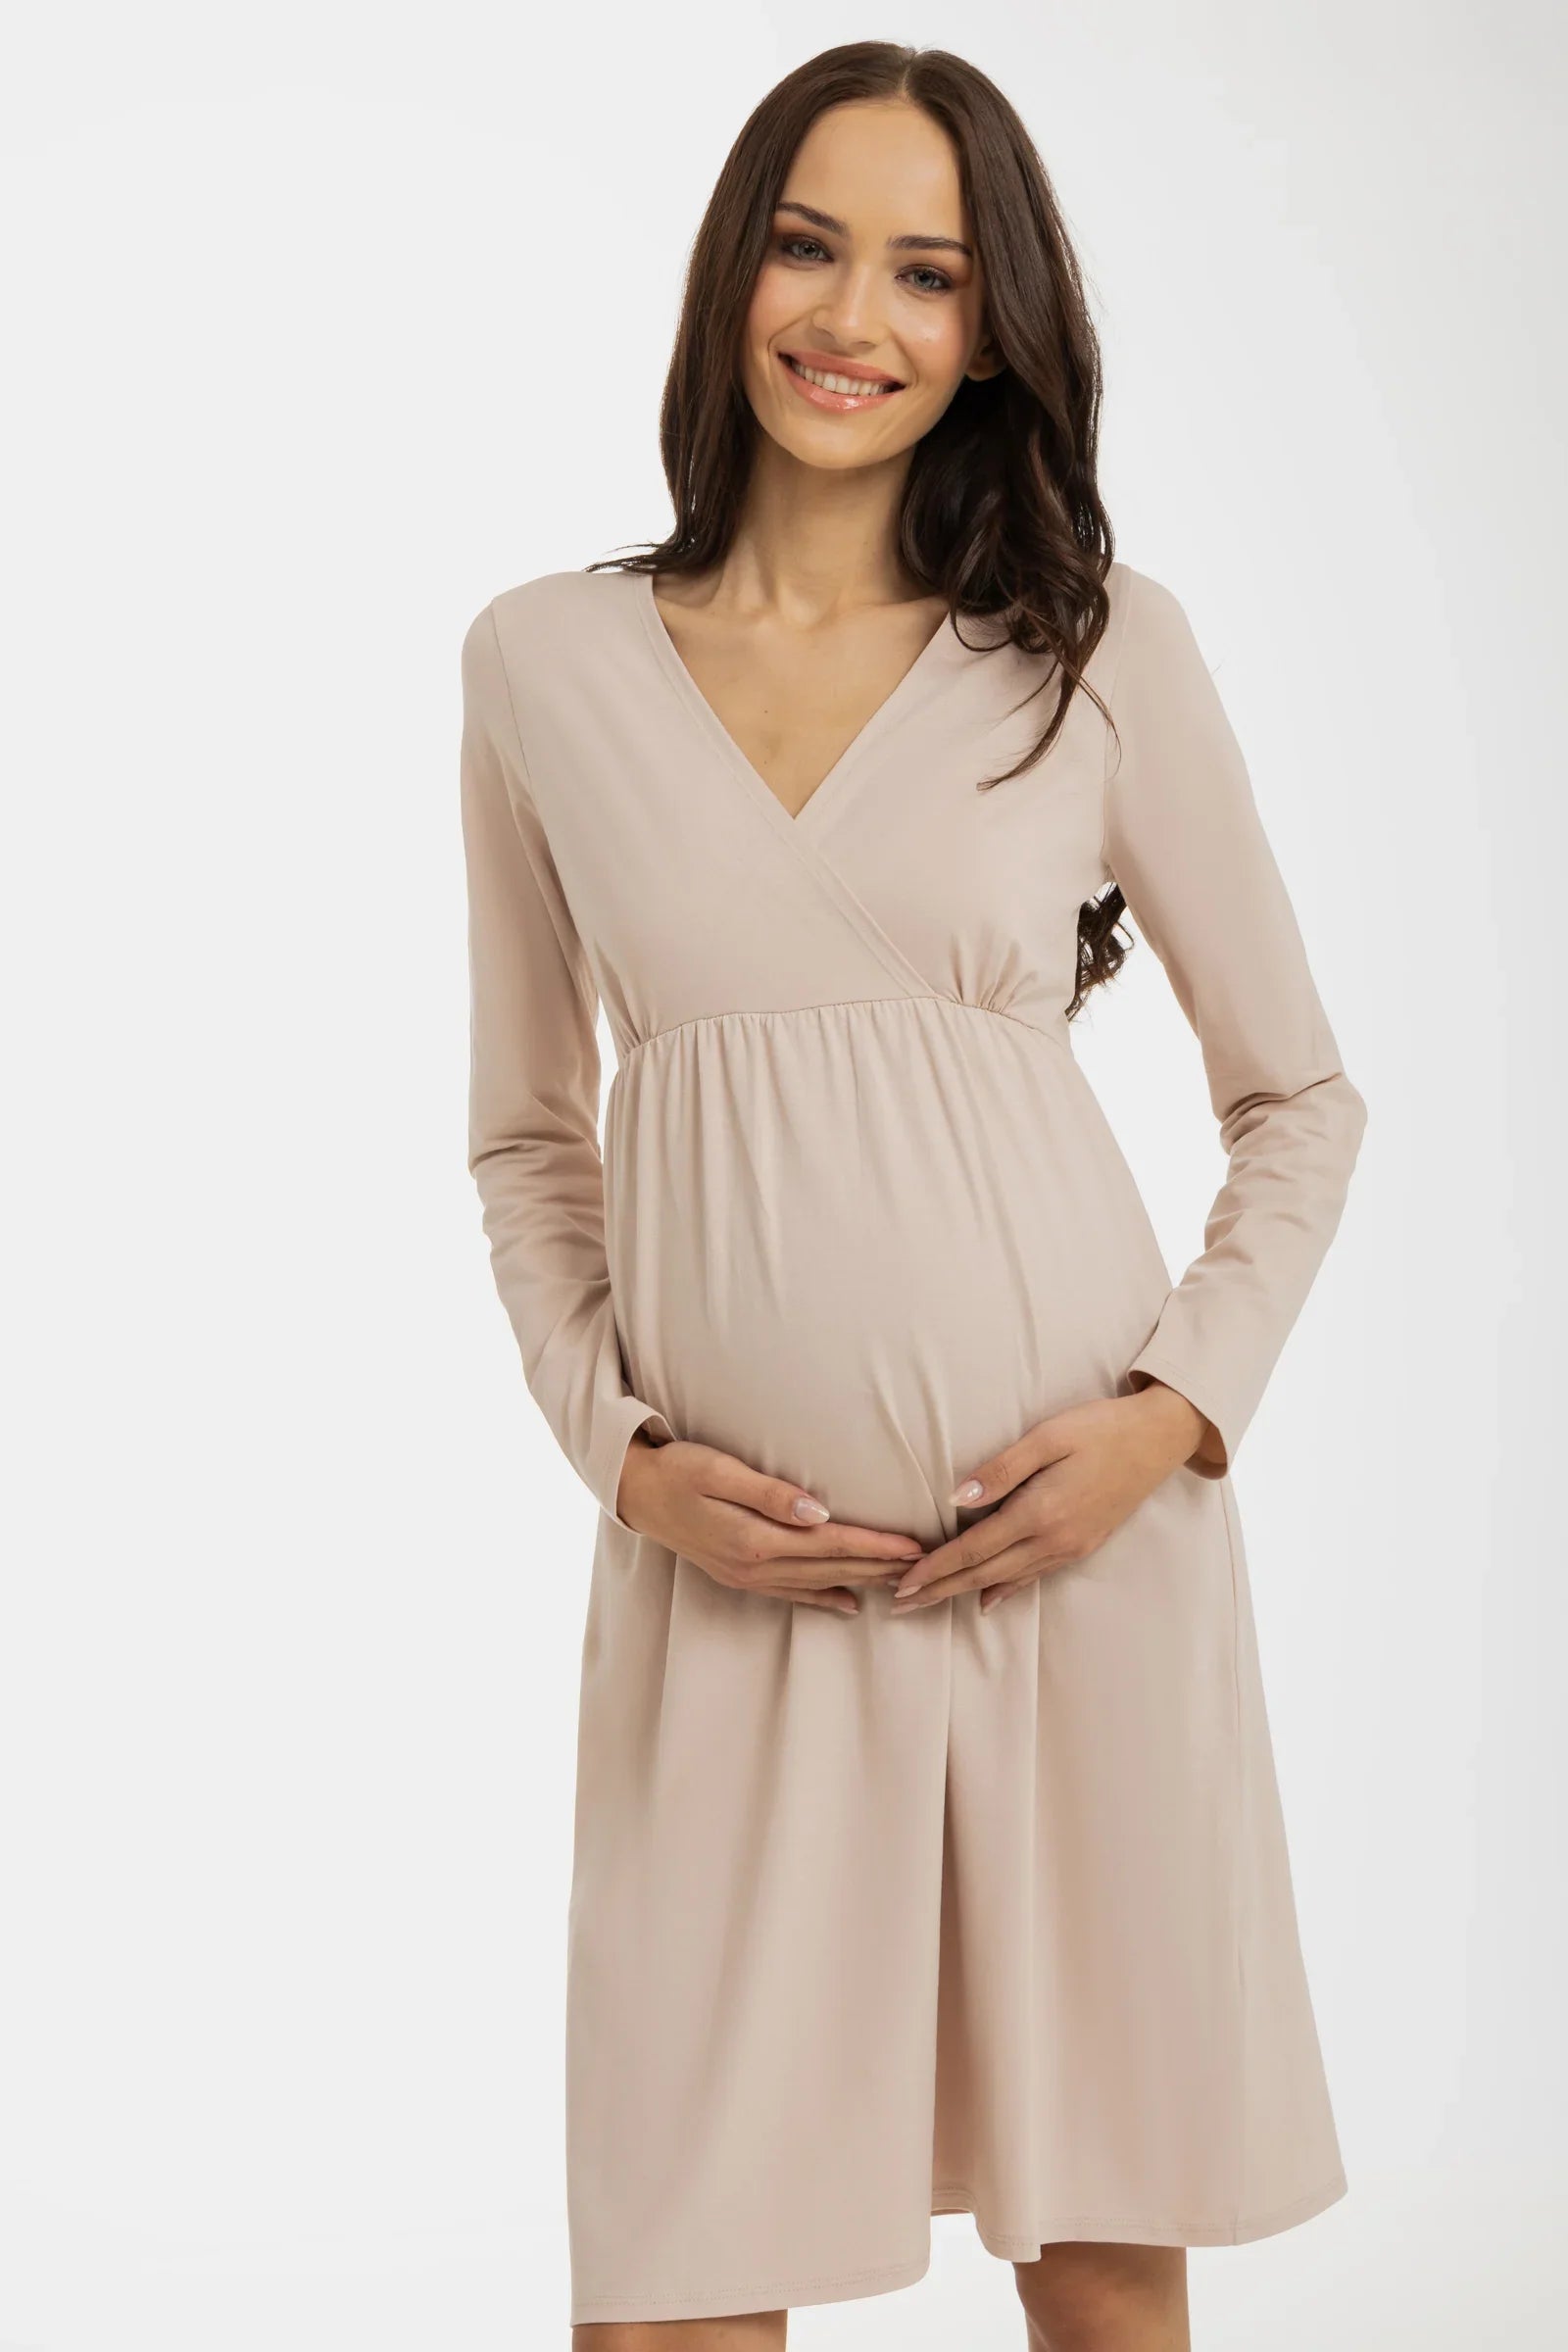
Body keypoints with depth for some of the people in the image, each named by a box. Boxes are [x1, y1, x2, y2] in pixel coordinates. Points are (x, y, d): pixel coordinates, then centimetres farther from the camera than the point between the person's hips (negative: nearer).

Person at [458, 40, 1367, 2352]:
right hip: (731, 1558, 1)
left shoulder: (1098, 640, 2)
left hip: (1077, 1532, 0)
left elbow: (1302, 1091, 8)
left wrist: (1182, 1407, -5)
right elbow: (528, 1140, 12)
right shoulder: (544, 663, 5)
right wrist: (619, 1452, -3)